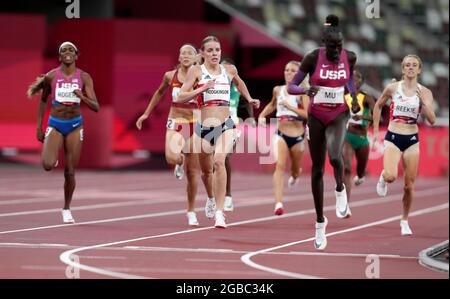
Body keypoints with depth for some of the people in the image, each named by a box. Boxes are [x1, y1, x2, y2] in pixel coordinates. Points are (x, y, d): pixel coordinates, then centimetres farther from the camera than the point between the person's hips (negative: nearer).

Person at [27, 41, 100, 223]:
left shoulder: (84, 77, -4)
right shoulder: (50, 77, -3)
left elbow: (96, 107, -8)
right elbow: (43, 101, 11)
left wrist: (82, 97, -28)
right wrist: (39, 127, 9)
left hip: (75, 126, 0)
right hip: (55, 124, 0)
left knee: (70, 171, 2)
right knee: (47, 165, -22)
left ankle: (67, 209, 21)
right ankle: (53, 159, 17)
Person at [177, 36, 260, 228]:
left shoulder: (229, 70, 7)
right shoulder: (196, 71, -1)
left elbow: (239, 83, 32)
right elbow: (180, 98, -10)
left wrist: (249, 99, 26)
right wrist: (201, 89, -21)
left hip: (225, 126, 0)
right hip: (203, 127, 0)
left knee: (219, 162, -25)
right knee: (206, 170, 16)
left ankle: (219, 212, -27)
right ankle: (211, 199, 50)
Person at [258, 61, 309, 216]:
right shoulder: (278, 90, 6)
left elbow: (307, 114, -18)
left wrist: (290, 107, -24)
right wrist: (262, 115, 14)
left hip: (297, 135, -1)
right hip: (281, 134, 1)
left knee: (295, 170, 18)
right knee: (280, 165, -21)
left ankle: (295, 175, 59)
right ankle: (278, 203, -30)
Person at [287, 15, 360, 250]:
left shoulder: (349, 57, -7)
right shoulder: (312, 58, -14)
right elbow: (291, 87, -13)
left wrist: (353, 97, 1)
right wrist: (305, 90, -33)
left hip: (339, 114, 0)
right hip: (316, 116, 0)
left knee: (334, 156, -29)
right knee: (317, 169, 6)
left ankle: (340, 189, 5)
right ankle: (320, 221, 21)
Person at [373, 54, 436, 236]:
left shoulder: (425, 92, -1)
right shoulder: (393, 88, -2)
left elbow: (432, 120, -7)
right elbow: (378, 106, 14)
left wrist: (423, 101, -20)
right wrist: (376, 130, 11)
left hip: (412, 140, 1)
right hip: (392, 138, -1)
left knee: (409, 185, 4)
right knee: (391, 176, -25)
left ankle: (405, 221, 22)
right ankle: (383, 178, 13)